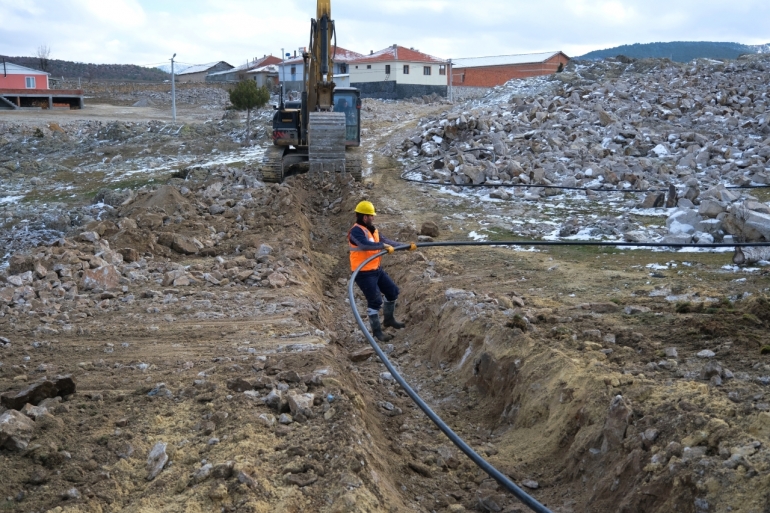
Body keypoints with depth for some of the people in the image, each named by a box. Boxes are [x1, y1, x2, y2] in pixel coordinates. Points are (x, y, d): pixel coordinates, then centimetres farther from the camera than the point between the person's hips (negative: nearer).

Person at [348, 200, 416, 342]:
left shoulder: (372, 229, 10)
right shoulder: (356, 231, -19)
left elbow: (386, 241, 14)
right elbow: (365, 244, -38)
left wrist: (407, 246, 11)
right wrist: (384, 246, -43)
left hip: (376, 270, 10)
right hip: (364, 273, -10)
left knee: (392, 291, 18)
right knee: (375, 301, -6)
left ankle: (389, 319, 37)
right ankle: (376, 331, 10)